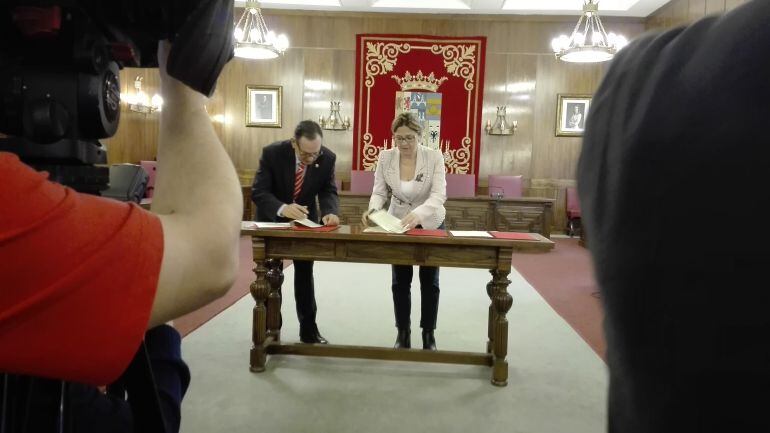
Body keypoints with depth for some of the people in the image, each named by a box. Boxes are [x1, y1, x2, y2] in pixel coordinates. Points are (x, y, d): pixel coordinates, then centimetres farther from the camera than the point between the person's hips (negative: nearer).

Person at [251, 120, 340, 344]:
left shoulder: (328, 158, -21)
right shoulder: (272, 153, -27)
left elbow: (328, 191, -14)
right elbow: (258, 192, -29)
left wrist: (330, 212, -38)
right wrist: (282, 208, -49)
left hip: (305, 219, 2)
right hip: (273, 218, -2)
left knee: (305, 273, 8)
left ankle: (308, 329, 19)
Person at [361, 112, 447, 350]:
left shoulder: (434, 157, -21)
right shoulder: (385, 157, -14)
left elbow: (439, 194, -29)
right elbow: (379, 192, -10)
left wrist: (419, 213, -47)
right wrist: (372, 209, -33)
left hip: (430, 224, -1)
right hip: (398, 224, 2)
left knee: (429, 281, 8)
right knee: (400, 281, 6)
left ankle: (428, 333, 23)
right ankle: (403, 332, 22)